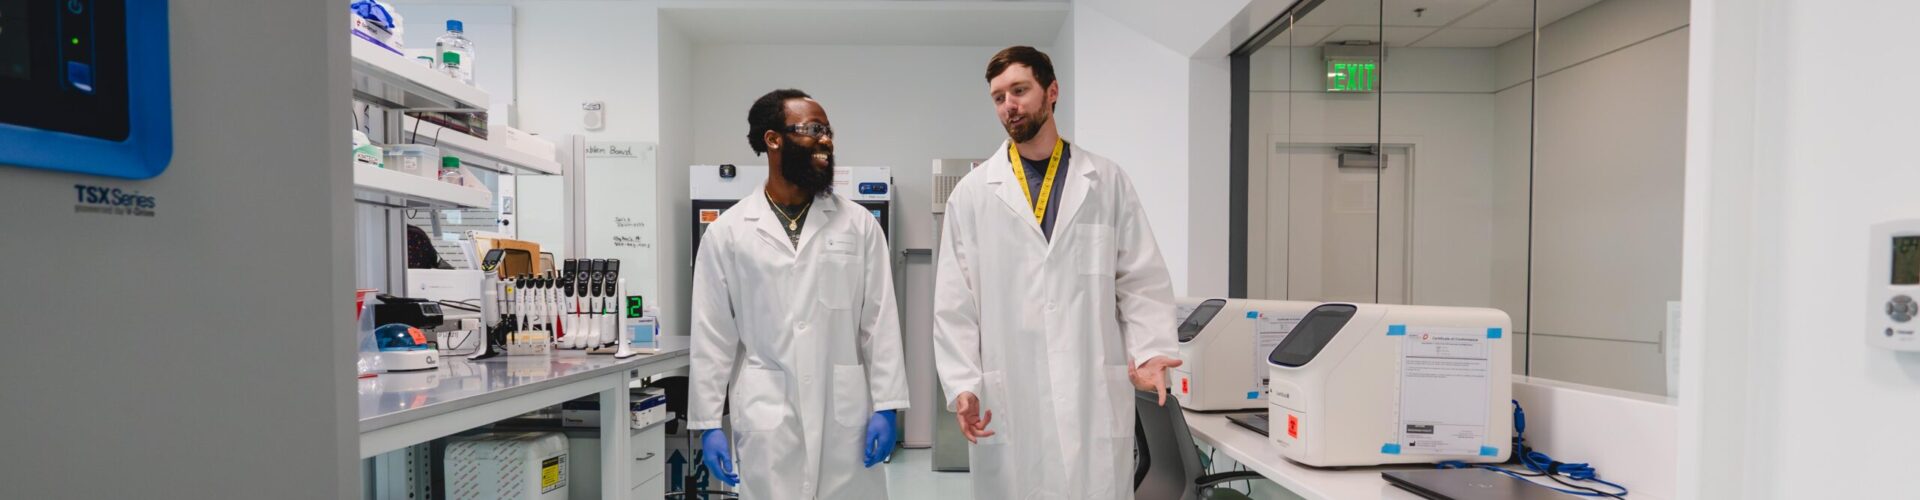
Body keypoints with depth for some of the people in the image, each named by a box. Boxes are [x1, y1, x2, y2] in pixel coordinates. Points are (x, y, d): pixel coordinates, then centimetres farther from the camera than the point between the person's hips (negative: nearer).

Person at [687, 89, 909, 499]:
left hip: (846, 415, 1)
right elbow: (712, 335, 3)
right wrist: (708, 423, 0)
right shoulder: (727, 232, 2)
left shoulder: (859, 224, 4)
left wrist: (886, 406, -3)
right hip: (766, 419, 0)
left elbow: (880, 322, 2)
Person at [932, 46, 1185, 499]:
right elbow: (955, 302, 3)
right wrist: (962, 384, -5)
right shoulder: (973, 192, 5)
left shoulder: (1108, 181, 6)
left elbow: (1143, 281, 5)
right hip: (1007, 399, 0)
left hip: (1096, 393, 0)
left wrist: (1151, 350, -9)